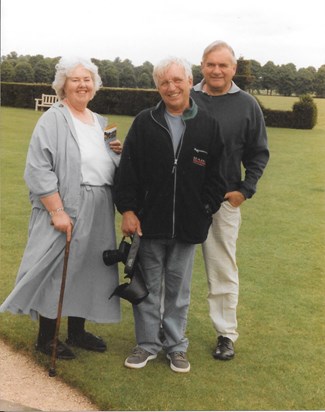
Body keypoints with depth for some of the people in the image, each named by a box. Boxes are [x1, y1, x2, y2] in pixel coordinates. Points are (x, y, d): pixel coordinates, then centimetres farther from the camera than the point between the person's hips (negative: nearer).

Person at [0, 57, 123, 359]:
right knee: (57, 271, 1)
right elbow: (38, 170, -16)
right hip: (64, 212, -7)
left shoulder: (100, 122, 13)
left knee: (86, 270, 13)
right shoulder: (53, 120, -9)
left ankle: (77, 331, 28)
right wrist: (57, 211, -22)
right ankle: (46, 338, 17)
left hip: (97, 215, 7)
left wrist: (117, 152, 1)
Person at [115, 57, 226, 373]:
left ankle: (176, 345, 27)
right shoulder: (144, 123, 1)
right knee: (148, 287, 10)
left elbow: (216, 175, 4)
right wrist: (128, 209, -6)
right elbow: (128, 169, 0)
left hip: (188, 226, 0)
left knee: (178, 289, 13)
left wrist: (206, 211, -4)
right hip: (149, 221, 0)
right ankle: (147, 344, 25)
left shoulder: (208, 125, 1)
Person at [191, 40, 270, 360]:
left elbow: (258, 153, 6)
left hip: (224, 201, -1)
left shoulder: (246, 105, 1)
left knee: (223, 269, 8)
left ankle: (226, 334, 20)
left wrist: (245, 189, -3)